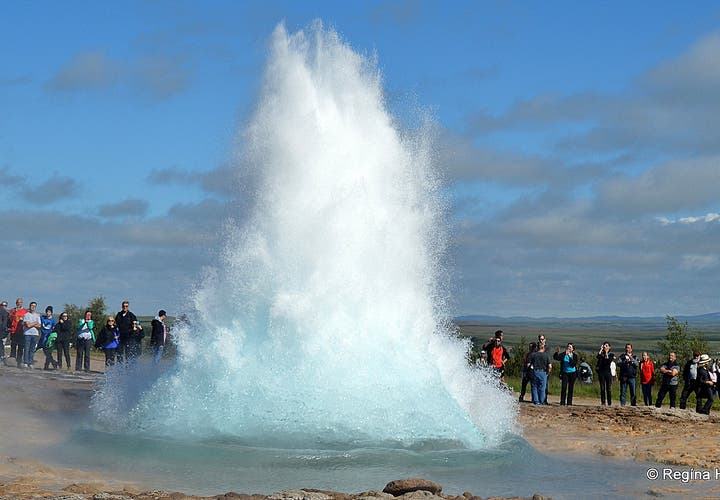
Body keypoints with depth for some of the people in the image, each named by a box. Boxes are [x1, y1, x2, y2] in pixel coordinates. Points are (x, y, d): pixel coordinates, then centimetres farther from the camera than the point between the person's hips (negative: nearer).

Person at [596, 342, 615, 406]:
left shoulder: (611, 355, 7)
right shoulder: (601, 354, 10)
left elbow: (609, 361, -12)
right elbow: (598, 357, -14)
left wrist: (606, 354, -12)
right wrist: (601, 349, -11)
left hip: (608, 372, -1)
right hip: (601, 372, 1)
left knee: (609, 388, -2)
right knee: (602, 388, 0)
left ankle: (609, 403, 1)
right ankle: (603, 403, 3)